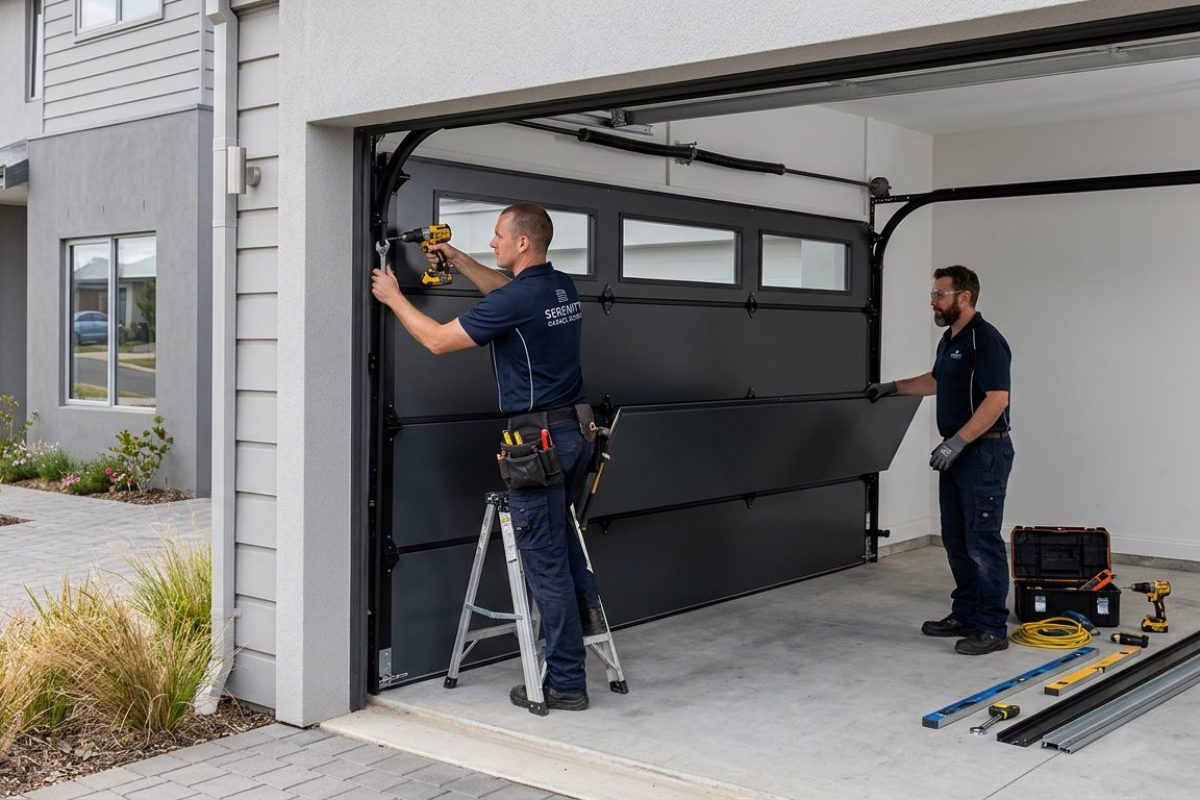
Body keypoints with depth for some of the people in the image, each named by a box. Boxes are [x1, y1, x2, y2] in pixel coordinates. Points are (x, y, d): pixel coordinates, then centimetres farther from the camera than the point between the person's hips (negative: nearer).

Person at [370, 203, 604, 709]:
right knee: (556, 521, 34)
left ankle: (565, 683, 5)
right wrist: (457, 260, 29)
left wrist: (393, 297, 4)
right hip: (576, 428, 9)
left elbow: (438, 340, -10)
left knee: (544, 559, -1)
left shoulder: (517, 300, -18)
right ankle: (586, 605, 27)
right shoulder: (562, 287, 8)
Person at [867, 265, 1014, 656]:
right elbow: (935, 380, 32)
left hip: (984, 452, -10)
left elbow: (997, 399, -24)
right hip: (957, 453, 10)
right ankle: (965, 615, 22)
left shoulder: (986, 340, -17)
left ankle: (993, 628, 0)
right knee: (956, 540, 13)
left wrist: (957, 441, -26)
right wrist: (893, 387, 32)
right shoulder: (950, 339, 14)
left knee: (982, 542, -6)